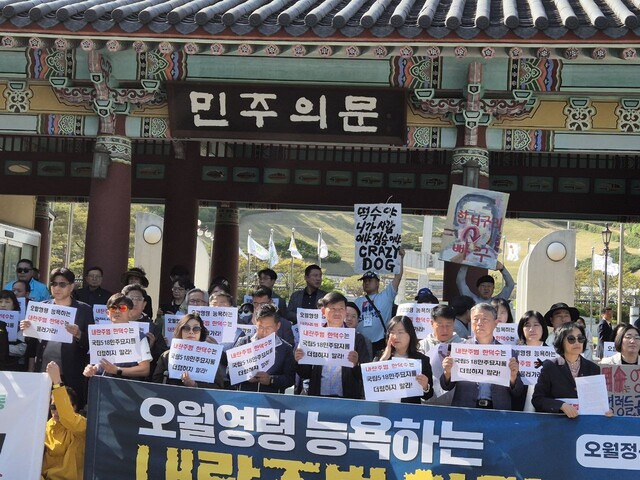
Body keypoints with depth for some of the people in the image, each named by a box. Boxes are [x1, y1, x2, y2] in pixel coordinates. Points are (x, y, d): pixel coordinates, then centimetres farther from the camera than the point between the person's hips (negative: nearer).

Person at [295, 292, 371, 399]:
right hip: (318, 398, 1)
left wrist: (356, 364, -14)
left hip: (347, 398, -1)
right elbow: (305, 374, 13)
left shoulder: (357, 339, 8)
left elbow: (365, 376, 3)